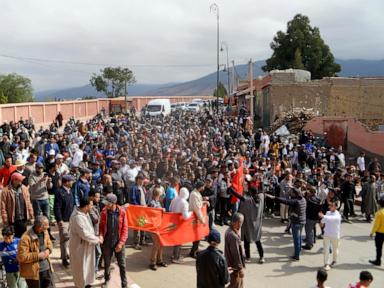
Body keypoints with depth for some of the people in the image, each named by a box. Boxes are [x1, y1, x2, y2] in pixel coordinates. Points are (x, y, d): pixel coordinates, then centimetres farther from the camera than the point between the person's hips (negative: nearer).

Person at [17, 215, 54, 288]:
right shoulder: (26, 238, -22)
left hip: (47, 269, 6)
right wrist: (38, 255, -22)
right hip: (33, 272, -6)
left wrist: (48, 250, -4)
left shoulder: (45, 232, 1)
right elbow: (21, 257, -22)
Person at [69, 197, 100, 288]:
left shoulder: (83, 212, -3)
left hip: (86, 244, 9)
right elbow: (84, 234, -31)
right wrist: (97, 239, -18)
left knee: (86, 263, 24)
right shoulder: (78, 217, -33)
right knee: (81, 266, 10)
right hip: (80, 245, -9)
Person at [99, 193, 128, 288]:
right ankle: (107, 280, 41)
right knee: (107, 264, 17)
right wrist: (101, 236, -17)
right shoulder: (103, 212, -8)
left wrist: (121, 243, -11)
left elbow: (125, 228, -7)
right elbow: (101, 226, 2)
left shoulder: (122, 212, -11)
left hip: (118, 243, -1)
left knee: (122, 265, 5)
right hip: (107, 243, 1)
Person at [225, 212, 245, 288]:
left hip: (232, 262, 10)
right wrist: (240, 268, -18)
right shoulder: (233, 236, -31)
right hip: (235, 265, -10)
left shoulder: (229, 230, 0)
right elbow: (236, 254, -24)